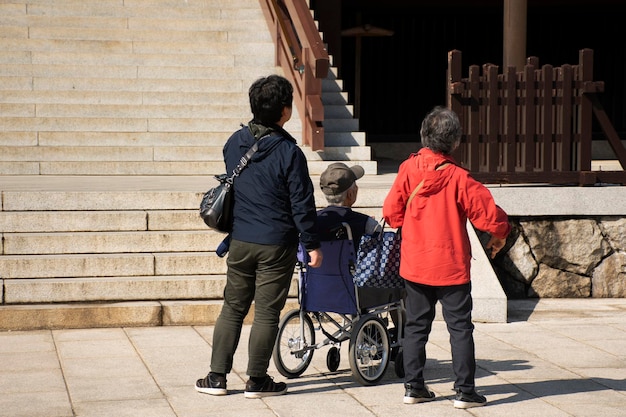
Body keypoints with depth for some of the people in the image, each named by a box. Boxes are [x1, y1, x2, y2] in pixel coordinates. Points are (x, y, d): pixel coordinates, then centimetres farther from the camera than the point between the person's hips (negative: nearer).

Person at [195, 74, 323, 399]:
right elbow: (302, 203, -12)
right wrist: (312, 244, -6)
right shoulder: (289, 152, -14)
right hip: (277, 245, -5)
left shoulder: (234, 143, 2)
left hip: (240, 241, 5)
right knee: (266, 313, 3)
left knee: (232, 308, 13)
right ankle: (257, 381, 8)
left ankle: (217, 376, 13)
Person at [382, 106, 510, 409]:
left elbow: (391, 211, 0)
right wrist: (499, 234, 7)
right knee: (460, 328, 3)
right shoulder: (458, 178, -15)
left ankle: (413, 387, 15)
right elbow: (489, 213, -14)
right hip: (451, 267, -4)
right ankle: (464, 392, 2)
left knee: (416, 326, 14)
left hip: (414, 265, 4)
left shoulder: (408, 169, -5)